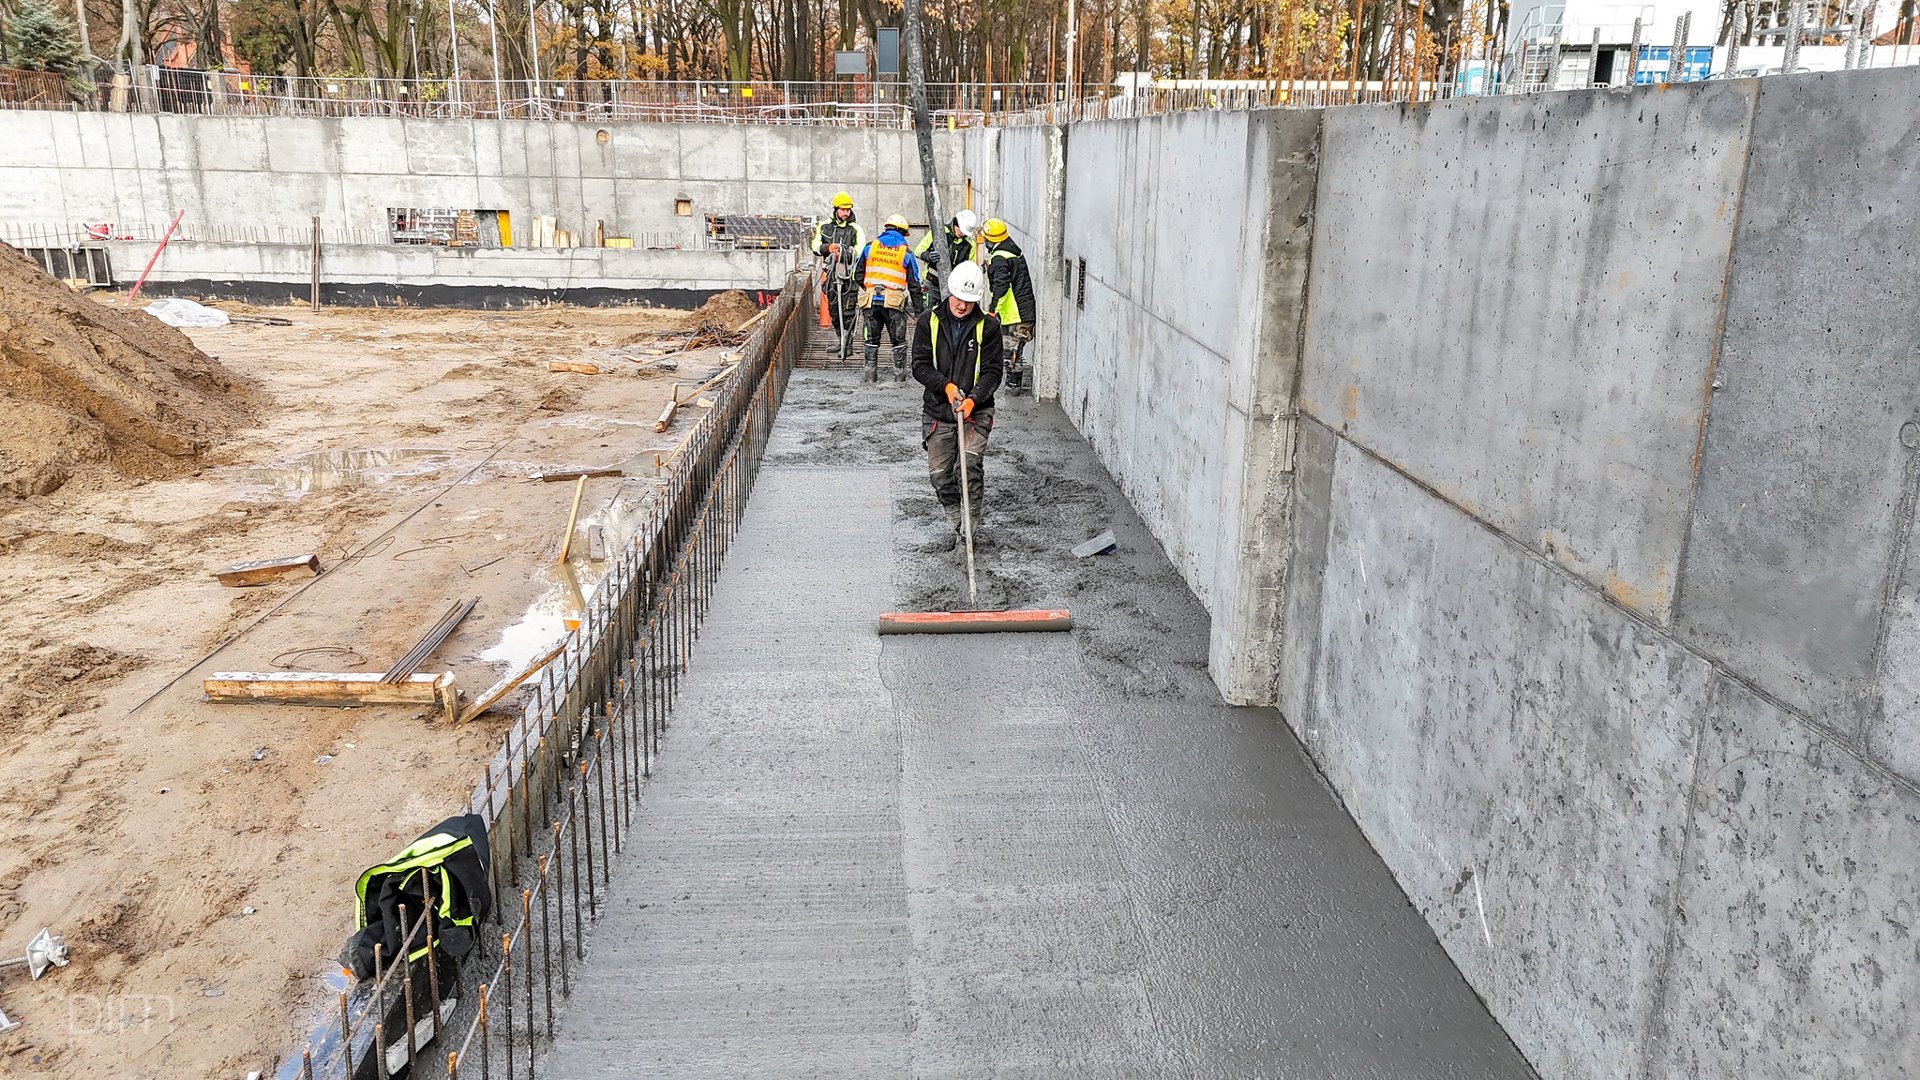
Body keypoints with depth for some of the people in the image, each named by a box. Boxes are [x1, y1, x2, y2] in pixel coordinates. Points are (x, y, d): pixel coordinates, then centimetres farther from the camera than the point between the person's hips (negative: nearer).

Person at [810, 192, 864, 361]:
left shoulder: (855, 229, 0)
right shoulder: (824, 226, 9)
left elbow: (860, 252, -9)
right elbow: (815, 246, 5)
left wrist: (843, 254, -24)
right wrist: (827, 248, -15)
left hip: (849, 274, -3)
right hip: (830, 273, 4)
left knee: (848, 311, -9)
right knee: (833, 310, 10)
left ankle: (847, 343, -5)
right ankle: (840, 339, 23)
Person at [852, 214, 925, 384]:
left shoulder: (870, 247, 8)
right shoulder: (906, 253, 3)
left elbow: (858, 274, 12)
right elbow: (914, 284, 5)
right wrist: (918, 307, 11)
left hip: (871, 299, 2)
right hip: (893, 300, -2)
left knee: (872, 339, 13)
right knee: (898, 340, 10)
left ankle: (871, 372, 13)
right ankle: (899, 373, 11)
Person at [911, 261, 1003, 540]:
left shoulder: (988, 327, -3)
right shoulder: (929, 323, 0)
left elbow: (992, 372, -5)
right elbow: (920, 366, -3)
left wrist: (973, 399, -21)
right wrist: (946, 386, -19)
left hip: (976, 411, -2)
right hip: (937, 411, 2)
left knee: (971, 462, -21)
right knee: (939, 472, 0)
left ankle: (972, 519, -4)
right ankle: (954, 515, 25)